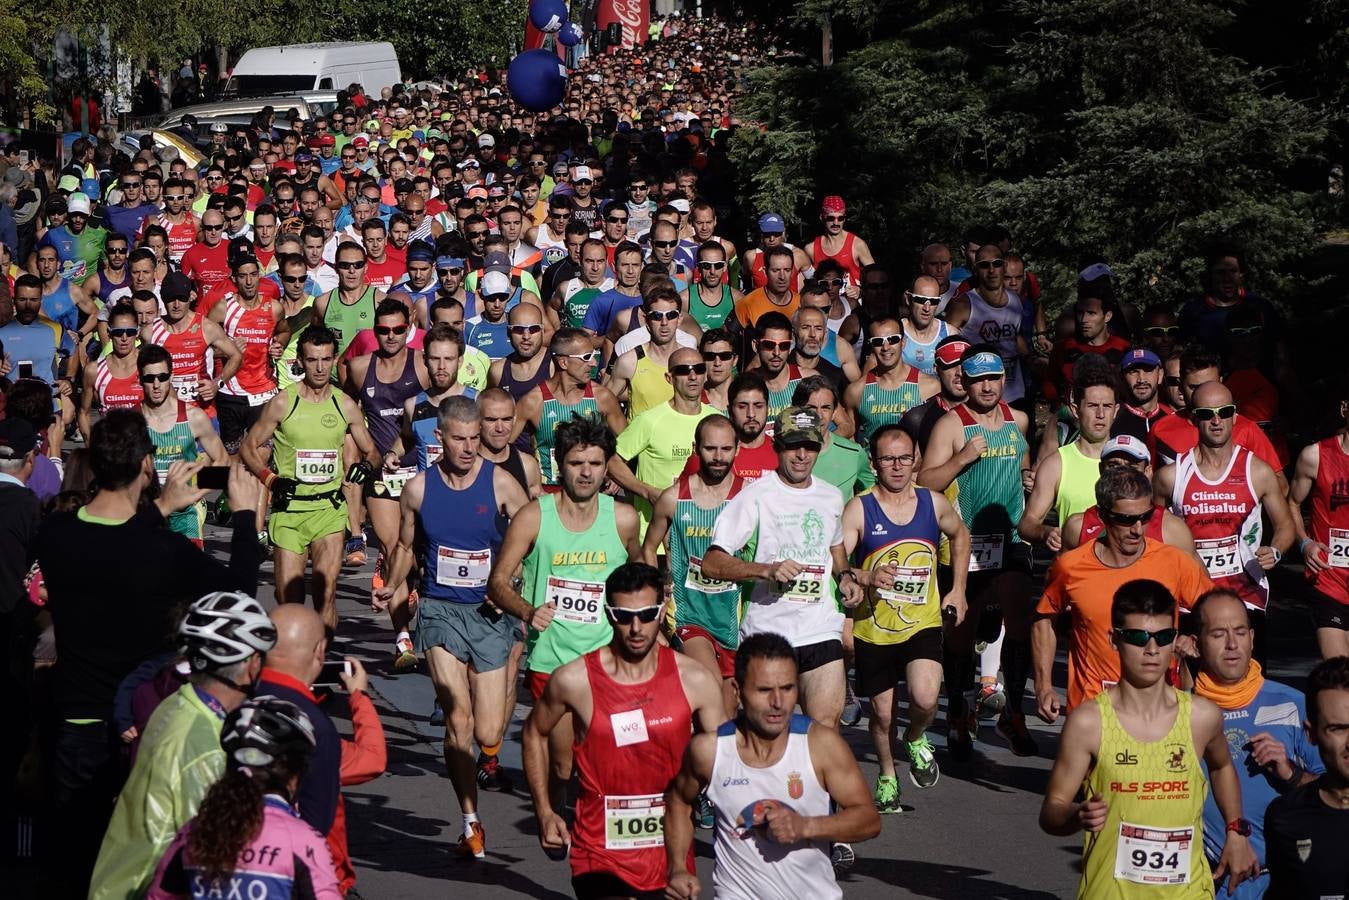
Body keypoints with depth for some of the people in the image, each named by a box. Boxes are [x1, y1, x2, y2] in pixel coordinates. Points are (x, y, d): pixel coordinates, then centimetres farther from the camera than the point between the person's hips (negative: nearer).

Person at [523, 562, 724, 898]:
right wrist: (544, 813, 8)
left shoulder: (695, 680, -6)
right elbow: (535, 732, 11)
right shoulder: (575, 680, -8)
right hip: (600, 855, -2)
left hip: (670, 853, 3)